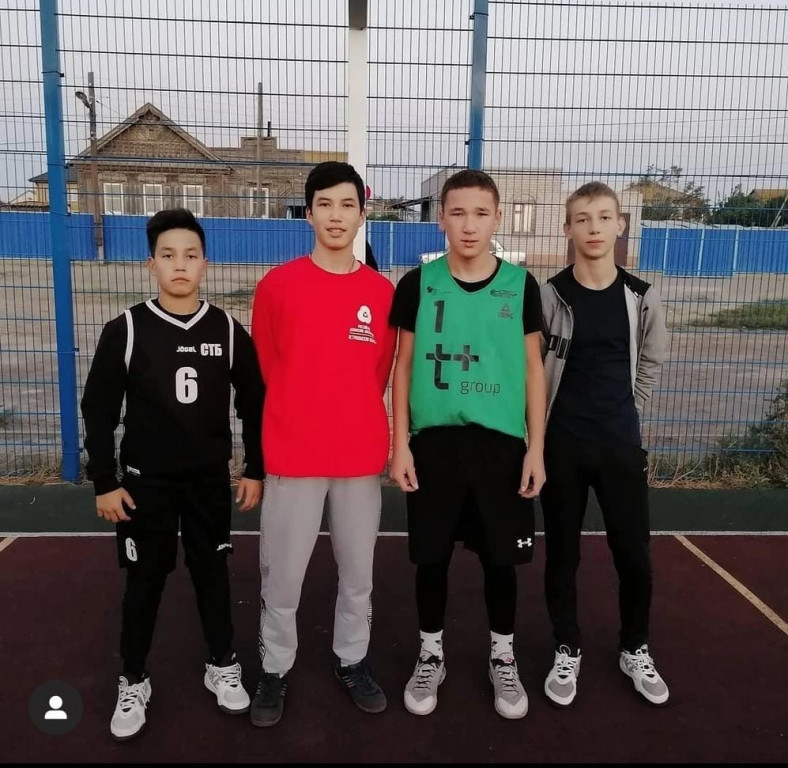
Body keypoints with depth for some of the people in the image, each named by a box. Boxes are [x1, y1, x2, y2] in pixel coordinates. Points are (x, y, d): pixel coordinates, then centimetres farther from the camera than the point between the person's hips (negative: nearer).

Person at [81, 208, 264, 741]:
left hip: (211, 479, 1)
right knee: (144, 580, 10)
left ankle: (222, 667, 32)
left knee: (213, 572, 13)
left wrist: (256, 470, 3)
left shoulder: (228, 331, -3)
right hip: (145, 481, -1)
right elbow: (99, 410, -3)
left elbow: (254, 404, 3)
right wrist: (104, 481, -5)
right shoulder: (126, 330, -7)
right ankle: (134, 682, 30)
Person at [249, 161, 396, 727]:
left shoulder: (383, 292, 2)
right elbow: (267, 366, 6)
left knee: (358, 571, 15)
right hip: (293, 455, -2)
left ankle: (353, 661, 35)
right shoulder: (277, 285, -3)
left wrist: (352, 423, 11)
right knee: (282, 575, 9)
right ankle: (276, 670, 30)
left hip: (362, 455, 2)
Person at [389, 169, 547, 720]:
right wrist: (400, 443, -2)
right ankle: (431, 655, 31)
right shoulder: (419, 283, -1)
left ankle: (503, 658, 33)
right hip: (434, 440, 0)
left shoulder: (521, 285, 1)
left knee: (501, 556, 11)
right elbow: (404, 367, 2)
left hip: (500, 441, 1)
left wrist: (536, 447, 0)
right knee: (432, 555, 10)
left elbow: (533, 368, 5)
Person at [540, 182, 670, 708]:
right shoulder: (549, 297, -7)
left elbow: (650, 365, 14)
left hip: (622, 443, 2)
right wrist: (539, 428, 2)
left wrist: (625, 417, 13)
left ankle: (635, 650, 33)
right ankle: (568, 651, 29)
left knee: (635, 555, 9)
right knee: (563, 553, 9)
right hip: (563, 443, -1)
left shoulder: (641, 298, 1)